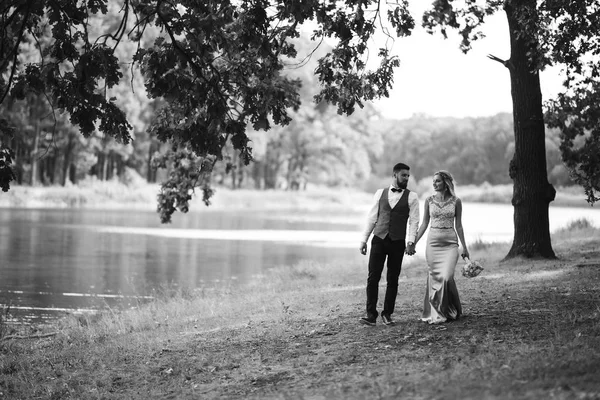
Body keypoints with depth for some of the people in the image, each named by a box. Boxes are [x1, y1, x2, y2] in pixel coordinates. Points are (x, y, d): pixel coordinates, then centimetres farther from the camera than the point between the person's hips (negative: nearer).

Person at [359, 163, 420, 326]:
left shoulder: (411, 197, 4)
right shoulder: (380, 193, 9)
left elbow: (414, 221, -2)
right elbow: (371, 217, 11)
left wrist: (411, 242, -14)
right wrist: (364, 240, 6)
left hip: (397, 243, -1)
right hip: (379, 239, 1)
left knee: (393, 279, 4)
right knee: (373, 277, -5)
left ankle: (387, 314, 15)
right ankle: (371, 314, -1)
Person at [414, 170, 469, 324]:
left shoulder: (456, 201, 1)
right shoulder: (429, 200, 4)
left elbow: (458, 225, 6)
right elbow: (424, 224, 9)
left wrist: (464, 247, 6)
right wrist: (413, 242, 5)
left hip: (450, 243, -2)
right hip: (433, 242, 2)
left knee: (446, 277, -14)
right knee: (434, 277, 1)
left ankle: (450, 310, 5)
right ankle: (435, 313, 11)